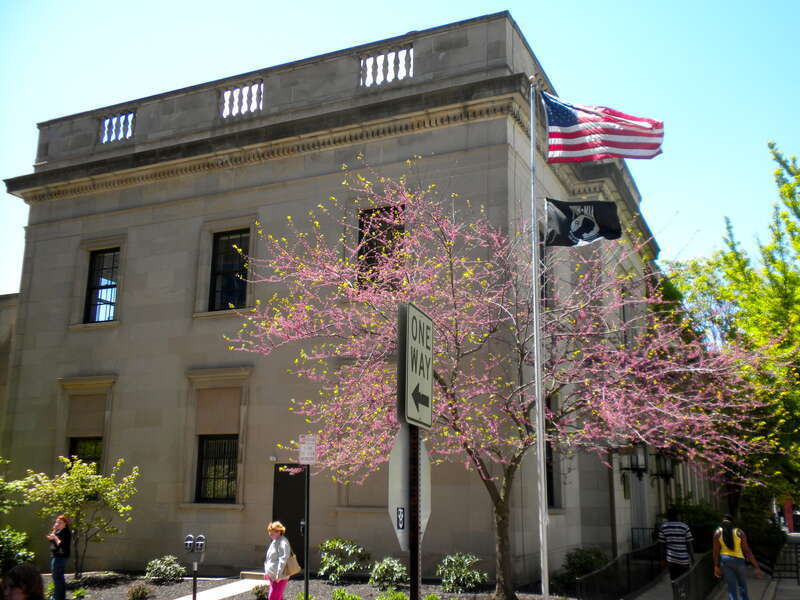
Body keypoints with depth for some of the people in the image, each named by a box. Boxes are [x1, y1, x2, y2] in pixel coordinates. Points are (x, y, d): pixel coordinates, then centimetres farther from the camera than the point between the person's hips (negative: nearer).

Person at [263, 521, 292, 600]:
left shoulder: (283, 542, -15)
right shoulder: (275, 542, 15)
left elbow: (283, 560, -21)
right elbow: (269, 559, 23)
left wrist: (278, 575, -22)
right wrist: (267, 572, 20)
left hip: (279, 577, -10)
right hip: (272, 576, 10)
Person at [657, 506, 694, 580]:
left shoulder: (663, 527, -2)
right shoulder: (684, 526, -6)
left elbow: (662, 545, 1)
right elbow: (689, 545, -5)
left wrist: (663, 559, 10)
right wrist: (693, 559, 3)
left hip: (671, 560, 1)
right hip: (684, 560, -1)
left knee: (674, 580, 9)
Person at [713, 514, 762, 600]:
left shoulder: (718, 532, -1)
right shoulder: (739, 532, -4)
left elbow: (716, 551, -5)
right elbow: (747, 551, -7)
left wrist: (716, 566, 0)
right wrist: (757, 567, -5)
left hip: (725, 559, 1)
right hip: (738, 560, -1)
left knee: (731, 588, 5)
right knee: (742, 585, 21)